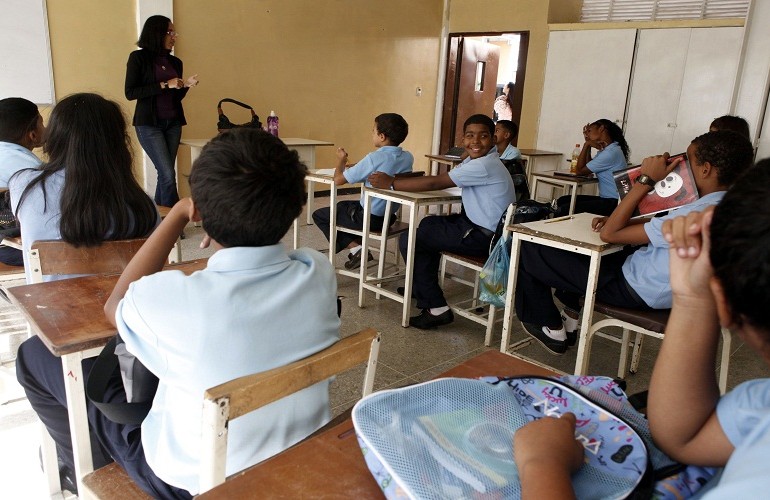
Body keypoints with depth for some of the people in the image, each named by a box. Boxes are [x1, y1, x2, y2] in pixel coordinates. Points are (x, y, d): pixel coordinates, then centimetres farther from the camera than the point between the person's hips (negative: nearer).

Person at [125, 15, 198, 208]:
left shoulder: (175, 62, 11)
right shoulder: (139, 57, -4)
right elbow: (130, 93, -10)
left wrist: (186, 86, -4)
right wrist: (164, 85, -14)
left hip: (173, 124, 5)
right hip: (149, 124, -5)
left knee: (164, 174, 6)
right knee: (168, 175, -12)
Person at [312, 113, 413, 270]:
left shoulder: (374, 158, -23)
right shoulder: (408, 157, -4)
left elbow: (338, 179, -17)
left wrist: (342, 160, 3)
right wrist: (356, 167, 10)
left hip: (370, 218, -8)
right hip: (390, 217, 8)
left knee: (319, 215, 9)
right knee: (342, 204, 31)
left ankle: (355, 248, -1)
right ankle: (357, 245, 20)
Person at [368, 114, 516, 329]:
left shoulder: (484, 165, -20)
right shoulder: (474, 161, 10)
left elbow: (435, 183, -20)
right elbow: (441, 180, 6)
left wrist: (391, 183, -12)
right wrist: (397, 180, -7)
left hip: (485, 237, -10)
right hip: (477, 224, 10)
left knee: (409, 240, -8)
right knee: (429, 224, 27)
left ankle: (437, 308, -6)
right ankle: (424, 287, 35)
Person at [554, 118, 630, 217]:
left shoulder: (611, 152, -17)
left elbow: (580, 171, -10)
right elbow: (588, 169, 15)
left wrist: (587, 144, -4)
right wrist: (588, 144, 11)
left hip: (614, 203, -10)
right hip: (605, 199, 10)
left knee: (564, 210, -23)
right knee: (562, 201, 7)